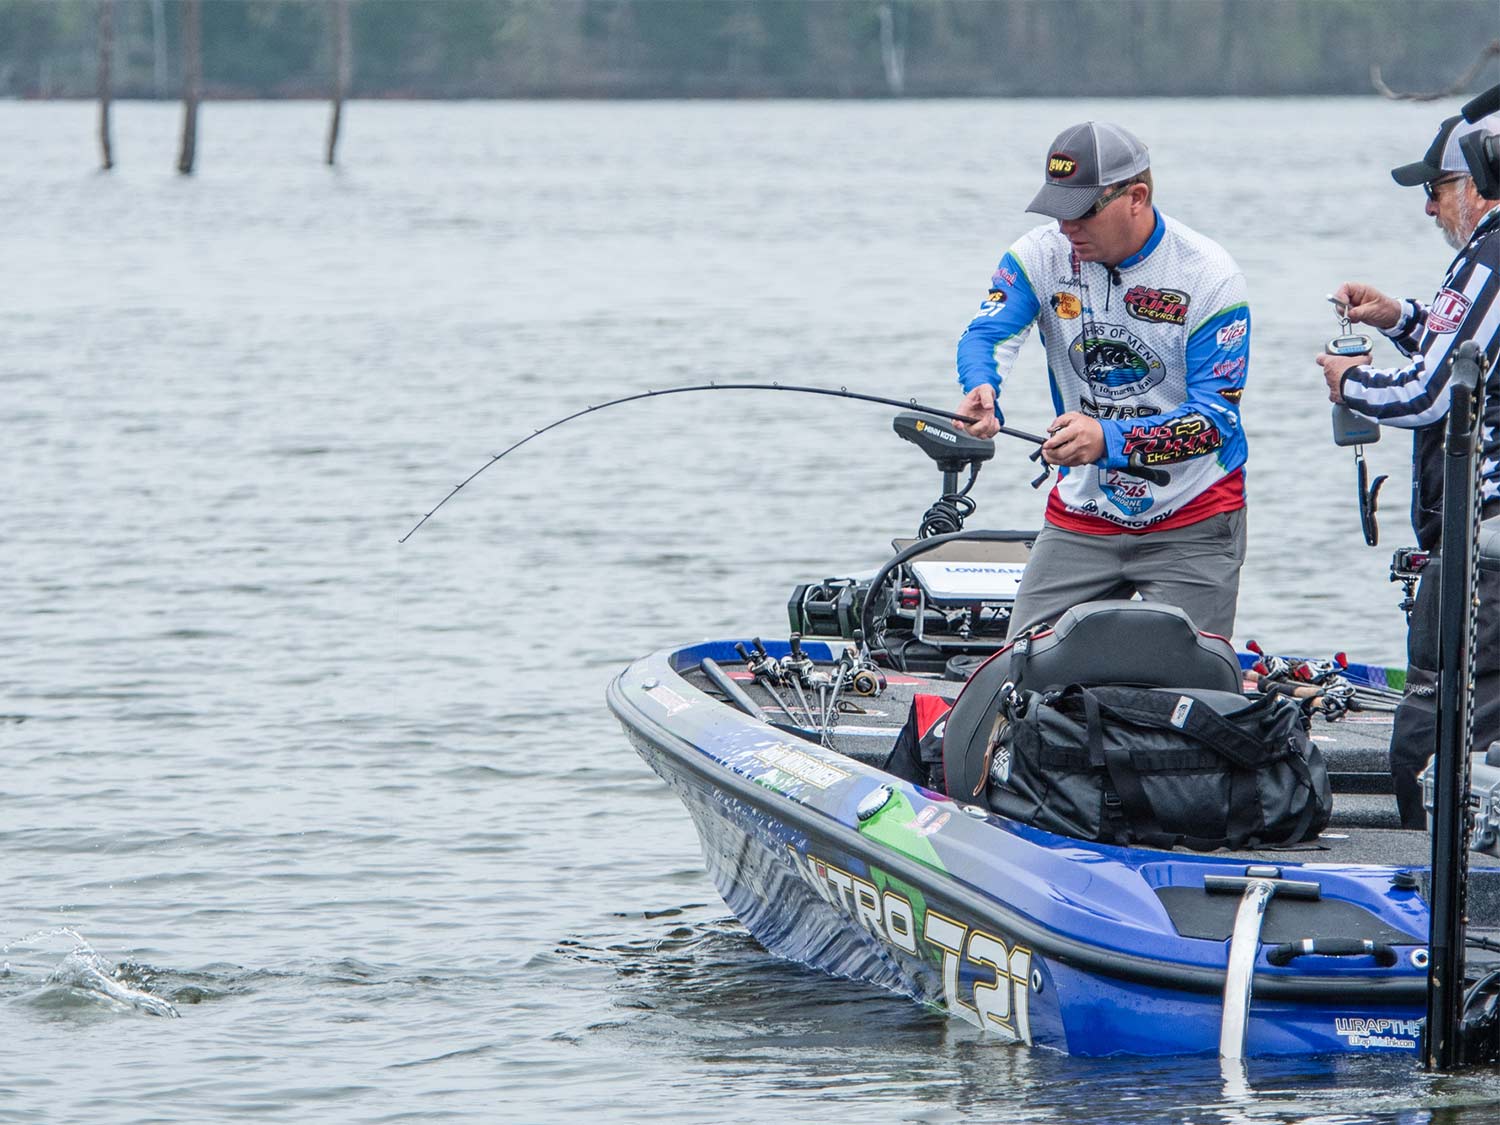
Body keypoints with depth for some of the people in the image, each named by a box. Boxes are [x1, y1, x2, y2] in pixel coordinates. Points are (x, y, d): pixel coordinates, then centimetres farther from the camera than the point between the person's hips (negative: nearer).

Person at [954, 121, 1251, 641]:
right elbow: (987, 332, -16)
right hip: (1081, 517, 3)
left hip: (1192, 525, -3)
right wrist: (982, 390, -41)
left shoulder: (1208, 276, -14)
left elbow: (1217, 416, -19)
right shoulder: (1041, 255, -4)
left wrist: (1110, 440, -34)